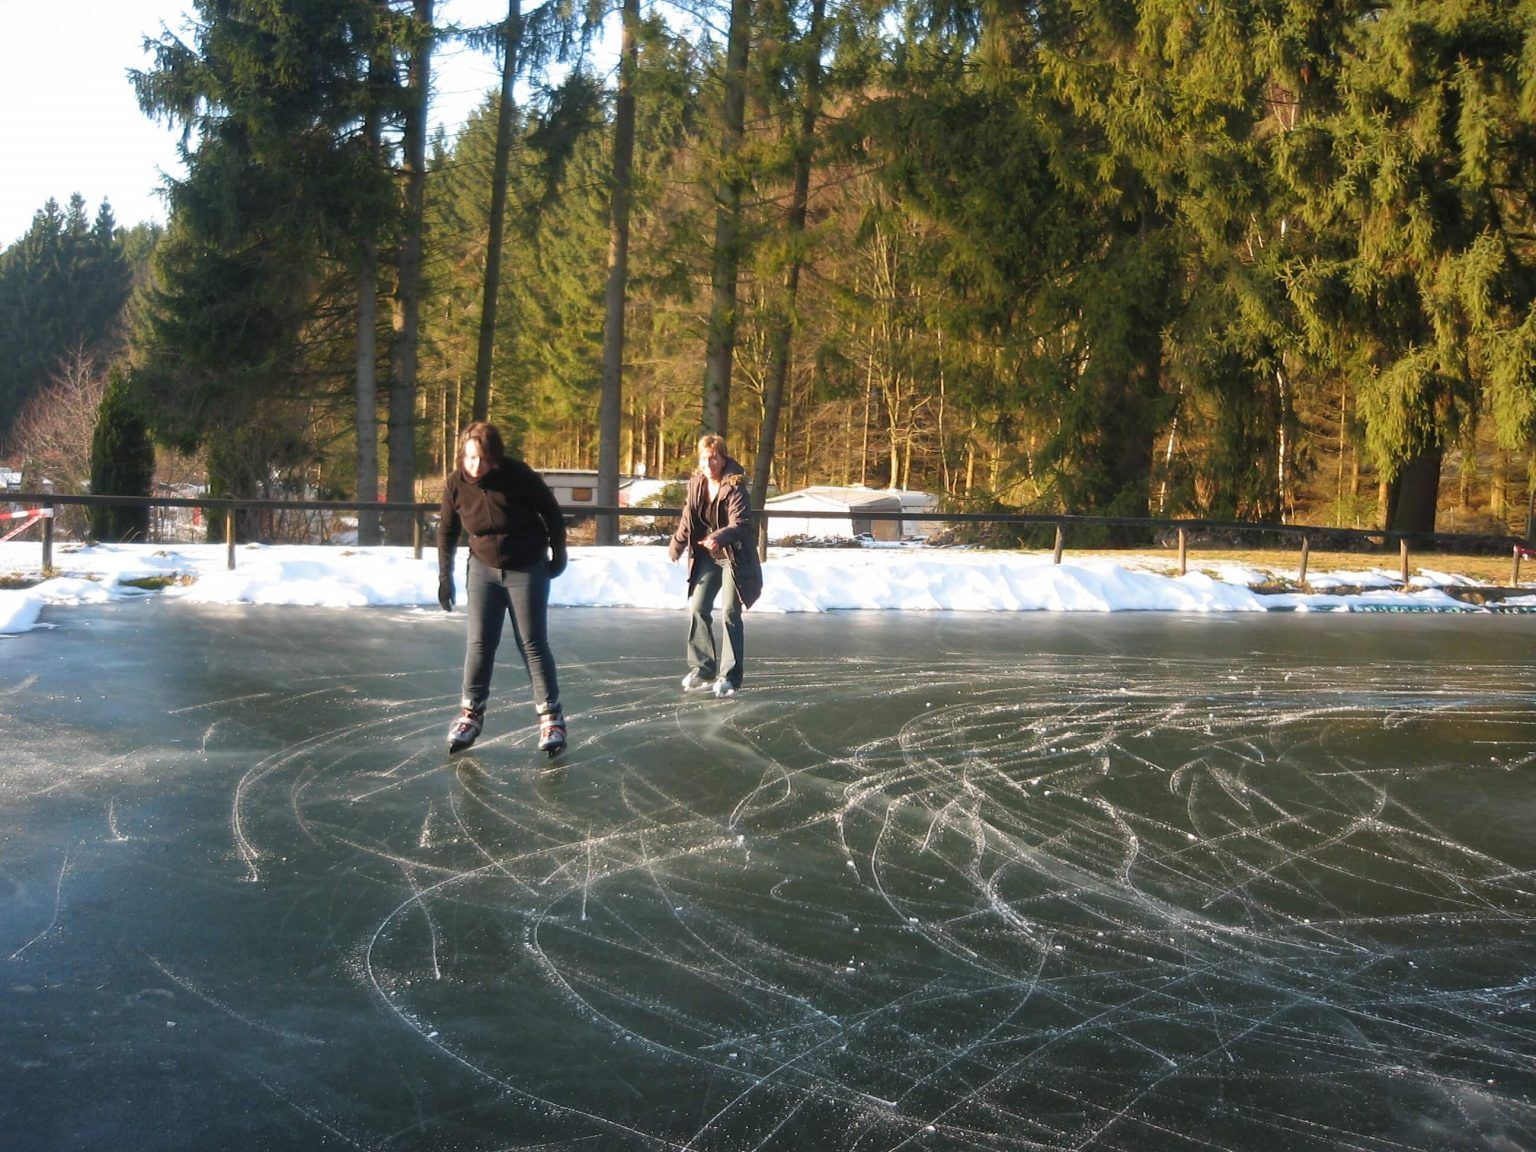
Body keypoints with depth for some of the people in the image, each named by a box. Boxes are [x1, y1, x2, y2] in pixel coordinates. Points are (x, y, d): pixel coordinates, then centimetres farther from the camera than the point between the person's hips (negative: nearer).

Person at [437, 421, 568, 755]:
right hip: (483, 568, 3)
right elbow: (447, 531, 2)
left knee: (533, 643, -1)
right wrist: (445, 577, 3)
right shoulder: (456, 483, -13)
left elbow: (552, 514, -8)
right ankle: (471, 713, 13)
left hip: (527, 569, -3)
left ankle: (551, 717, 5)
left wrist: (558, 555, 1)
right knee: (479, 643, 2)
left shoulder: (519, 476, -22)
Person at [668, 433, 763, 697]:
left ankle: (729, 677, 3)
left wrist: (719, 537, -46)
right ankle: (702, 669, 14)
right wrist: (676, 547, 20)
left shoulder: (734, 488, -19)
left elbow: (740, 524, -28)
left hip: (734, 556, -6)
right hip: (707, 556, 6)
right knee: (698, 608, 3)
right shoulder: (696, 485, -1)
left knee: (731, 614, -4)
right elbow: (688, 519, 12)